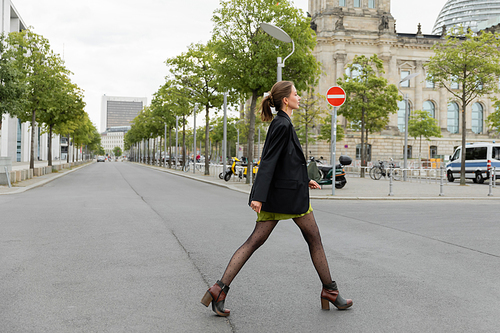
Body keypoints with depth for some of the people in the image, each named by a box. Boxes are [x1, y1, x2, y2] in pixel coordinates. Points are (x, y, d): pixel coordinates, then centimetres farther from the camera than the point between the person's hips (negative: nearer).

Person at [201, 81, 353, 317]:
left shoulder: (281, 124, 17)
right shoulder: (283, 125, -13)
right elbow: (268, 162, -20)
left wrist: (304, 181, 27)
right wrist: (259, 196, -24)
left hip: (275, 196, 9)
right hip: (291, 194, -9)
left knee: (255, 241, 3)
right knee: (314, 240, 8)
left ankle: (219, 289, -3)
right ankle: (330, 291, 21)